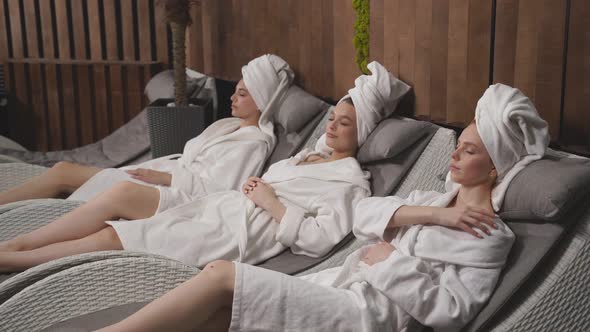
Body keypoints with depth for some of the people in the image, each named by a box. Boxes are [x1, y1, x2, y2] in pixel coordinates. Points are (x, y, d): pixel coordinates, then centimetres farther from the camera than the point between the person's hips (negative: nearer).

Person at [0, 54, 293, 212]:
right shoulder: (226, 125, 21)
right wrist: (152, 170, 7)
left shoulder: (256, 142, -7)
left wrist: (162, 177, -16)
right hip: (167, 177, 9)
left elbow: (213, 186, -17)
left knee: (125, 190, -36)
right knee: (63, 170, 1)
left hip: (184, 195, -9)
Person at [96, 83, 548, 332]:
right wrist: (433, 214, -6)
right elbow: (363, 213, 6)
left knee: (221, 274, -19)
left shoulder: (490, 237, -2)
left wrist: (390, 261, -8)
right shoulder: (436, 199, 21)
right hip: (336, 285, 8)